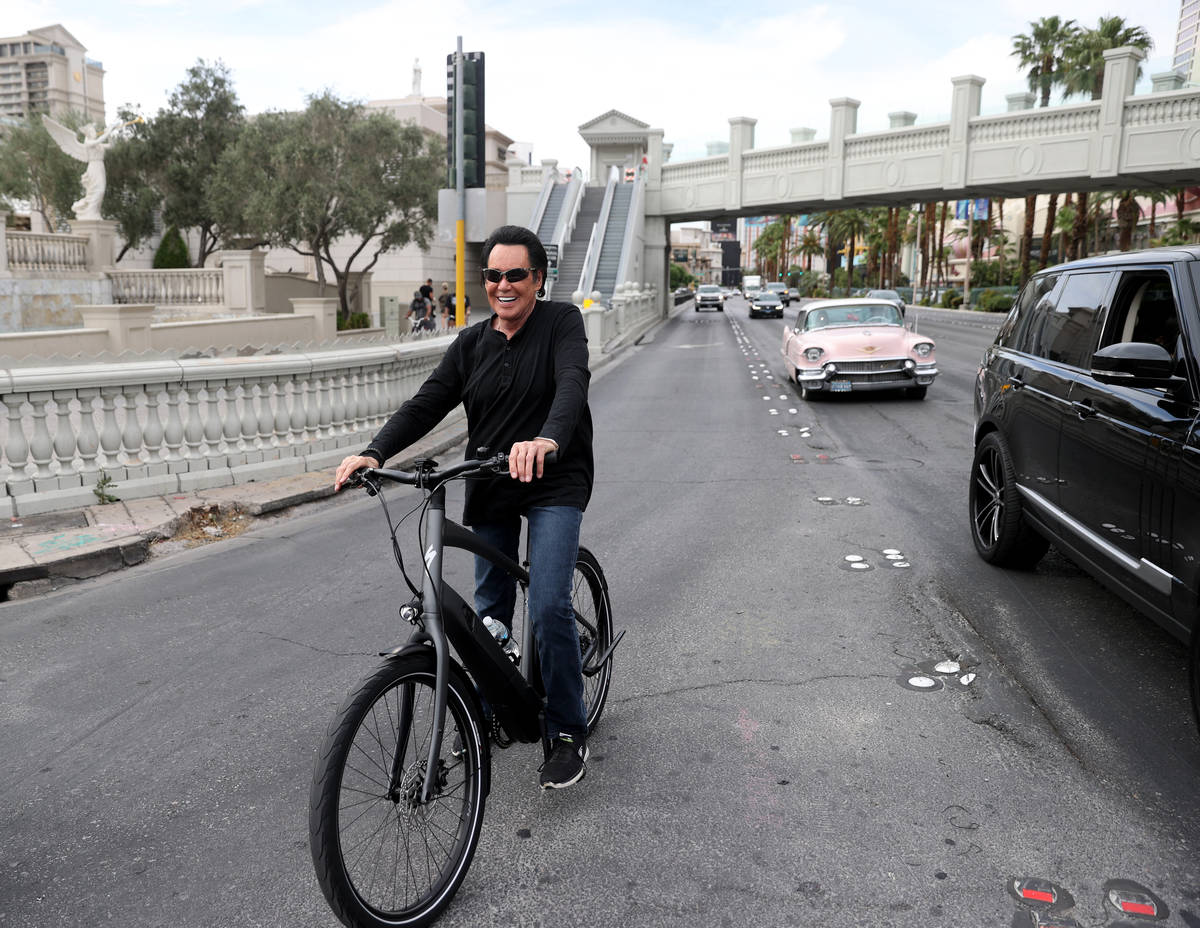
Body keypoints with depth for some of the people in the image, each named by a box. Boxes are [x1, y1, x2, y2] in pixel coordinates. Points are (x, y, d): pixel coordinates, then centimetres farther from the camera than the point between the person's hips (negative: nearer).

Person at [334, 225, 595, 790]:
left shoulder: (561, 322, -5)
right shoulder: (471, 344, 7)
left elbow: (572, 383, -24)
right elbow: (426, 405, -1)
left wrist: (547, 438, -46)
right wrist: (375, 453, -19)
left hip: (554, 483, -4)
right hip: (489, 490, 5)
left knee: (548, 608, -16)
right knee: (490, 612, 12)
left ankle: (567, 733, 1)